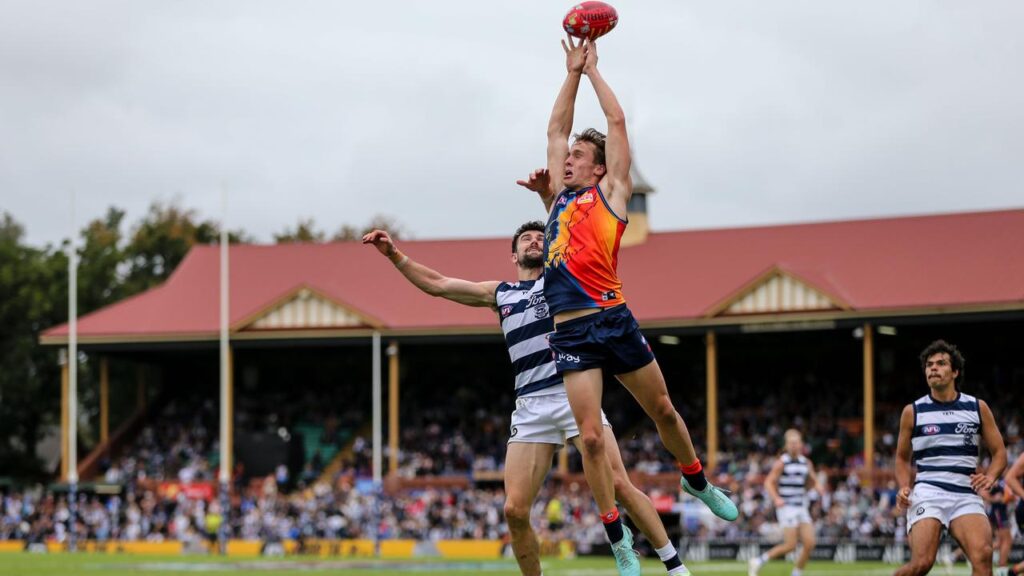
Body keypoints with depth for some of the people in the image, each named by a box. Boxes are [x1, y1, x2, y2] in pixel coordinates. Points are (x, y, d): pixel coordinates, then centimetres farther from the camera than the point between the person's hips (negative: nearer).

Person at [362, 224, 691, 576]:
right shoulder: (500, 294, 22)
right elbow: (436, 284, 24)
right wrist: (393, 254, 17)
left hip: (575, 393, -3)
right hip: (531, 408, 3)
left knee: (619, 485, -14)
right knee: (515, 510, -7)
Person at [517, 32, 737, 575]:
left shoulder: (610, 194, 7)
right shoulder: (560, 197, 18)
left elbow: (617, 122, 6)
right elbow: (556, 129, 24)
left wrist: (593, 69, 15)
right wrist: (572, 72, 24)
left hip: (613, 320, -3)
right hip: (570, 331, 3)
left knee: (662, 410, 10)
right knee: (590, 436, -3)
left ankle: (697, 481, 35)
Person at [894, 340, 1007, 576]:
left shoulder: (978, 408, 10)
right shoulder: (912, 412, 9)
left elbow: (999, 452, 15)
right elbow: (903, 458, 19)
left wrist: (990, 477, -6)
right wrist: (904, 488, 1)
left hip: (966, 494, 1)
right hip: (927, 492, -1)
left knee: (983, 554, -25)